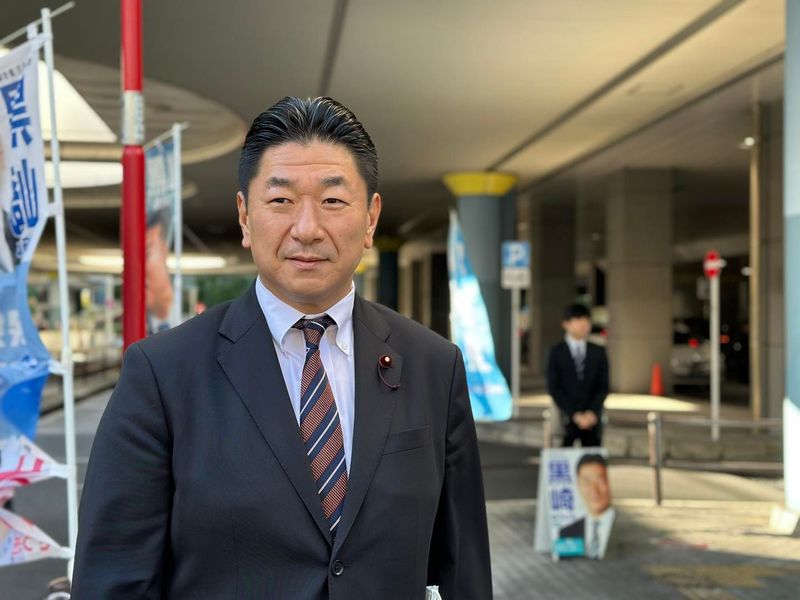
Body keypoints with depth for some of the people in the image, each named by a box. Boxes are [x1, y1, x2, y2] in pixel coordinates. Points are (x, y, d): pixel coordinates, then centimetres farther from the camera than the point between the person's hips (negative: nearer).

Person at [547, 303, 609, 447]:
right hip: (566, 418, -2)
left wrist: (592, 413, -8)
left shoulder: (598, 352, 10)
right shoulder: (556, 352, 3)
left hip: (593, 417, 2)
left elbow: (603, 386, 6)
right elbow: (554, 388, -3)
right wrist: (574, 414, -11)